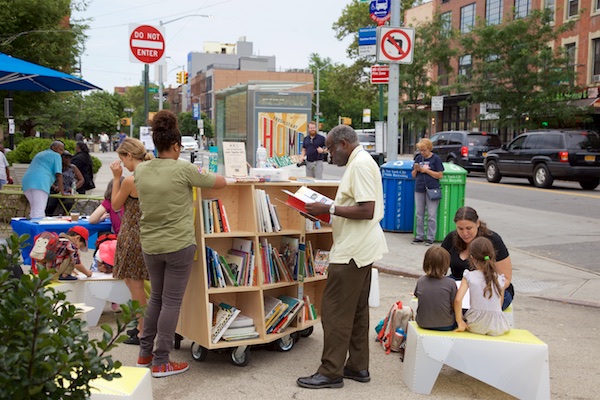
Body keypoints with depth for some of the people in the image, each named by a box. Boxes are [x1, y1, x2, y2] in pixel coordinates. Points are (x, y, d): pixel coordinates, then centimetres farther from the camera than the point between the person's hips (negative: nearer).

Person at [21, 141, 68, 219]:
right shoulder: (56, 156, 7)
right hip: (40, 183, -8)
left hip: (26, 181, 8)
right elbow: (58, 175, 0)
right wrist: (63, 191, 6)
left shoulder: (40, 154, 34)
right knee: (39, 212, -16)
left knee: (34, 210, 15)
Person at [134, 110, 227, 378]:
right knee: (171, 302, 3)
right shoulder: (184, 169, -14)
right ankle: (161, 363, 10)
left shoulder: (141, 171, 0)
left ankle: (145, 353, 29)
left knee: (157, 297, 21)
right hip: (179, 245, -5)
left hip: (150, 245, 6)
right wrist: (202, 174, 18)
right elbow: (221, 183, -3)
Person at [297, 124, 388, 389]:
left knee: (335, 310, -4)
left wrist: (328, 209, -19)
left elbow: (367, 210, -24)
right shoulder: (362, 162, 16)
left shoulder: (360, 165, -17)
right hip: (360, 248, 11)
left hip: (352, 250, -11)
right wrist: (327, 211, 11)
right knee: (357, 310, 16)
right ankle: (358, 366, 24)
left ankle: (331, 372, 4)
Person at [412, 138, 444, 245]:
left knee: (431, 215, -2)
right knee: (419, 214, 9)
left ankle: (430, 238, 4)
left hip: (432, 189, -5)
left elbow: (439, 175, -7)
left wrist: (426, 170, -13)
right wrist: (415, 170, -8)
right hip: (419, 189, 5)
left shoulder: (436, 159, -2)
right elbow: (413, 175, 14)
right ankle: (419, 236, 18)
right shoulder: (418, 158, 10)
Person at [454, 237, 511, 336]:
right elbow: (499, 306, 8)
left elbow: (458, 299, -14)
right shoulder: (500, 279, 3)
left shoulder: (469, 276, -4)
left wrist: (459, 322, -6)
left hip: (476, 326, -2)